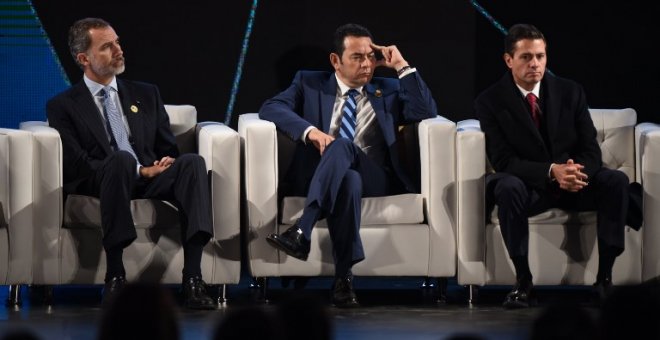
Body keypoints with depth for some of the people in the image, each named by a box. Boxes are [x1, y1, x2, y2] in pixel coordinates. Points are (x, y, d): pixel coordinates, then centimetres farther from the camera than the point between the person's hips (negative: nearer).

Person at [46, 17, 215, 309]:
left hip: (152, 180, 4)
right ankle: (115, 276, -38)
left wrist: (162, 166, -7)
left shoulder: (146, 95, 24)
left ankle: (192, 278, -40)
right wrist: (139, 171, -13)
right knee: (121, 159, -38)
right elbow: (76, 164, -4)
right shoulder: (63, 106, 10)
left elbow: (169, 152, 20)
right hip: (96, 186, -4)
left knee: (192, 163, -29)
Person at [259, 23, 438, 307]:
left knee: (342, 144, -36)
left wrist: (402, 66, 4)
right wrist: (310, 130, -17)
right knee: (348, 181, -39)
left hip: (374, 178, 0)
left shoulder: (389, 90, 22)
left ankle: (302, 231, -52)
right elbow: (271, 108, 1)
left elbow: (427, 113, 5)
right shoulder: (310, 84, 18)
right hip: (317, 177, 0)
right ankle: (344, 277, -47)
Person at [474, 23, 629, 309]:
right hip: (529, 186, -3)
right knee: (508, 187, -38)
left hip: (573, 182, 3)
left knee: (616, 181, -26)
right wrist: (551, 172, -31)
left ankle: (604, 277, -23)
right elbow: (503, 160, -14)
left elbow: (591, 149, -1)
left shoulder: (571, 92, 2)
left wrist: (580, 171, -27)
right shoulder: (490, 102, -6)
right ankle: (523, 280, -26)